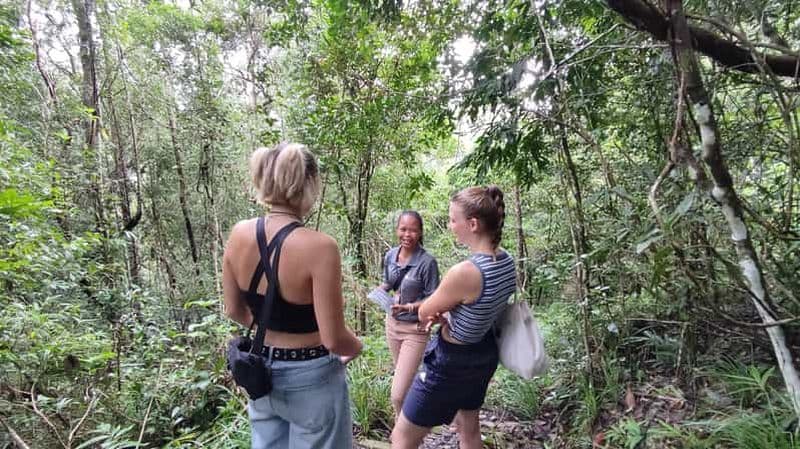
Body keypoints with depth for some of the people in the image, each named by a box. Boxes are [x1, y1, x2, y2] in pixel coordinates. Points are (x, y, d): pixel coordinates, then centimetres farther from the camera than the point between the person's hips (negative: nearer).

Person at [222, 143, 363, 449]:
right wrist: (356, 346, -1)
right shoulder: (319, 247, -27)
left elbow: (234, 311, 4)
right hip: (310, 378, -5)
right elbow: (333, 339, -23)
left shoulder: (239, 235, -9)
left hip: (262, 373, 5)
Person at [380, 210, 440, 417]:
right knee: (402, 376, 25)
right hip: (392, 324, 6)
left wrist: (409, 307, -29)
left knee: (398, 395, -10)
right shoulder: (390, 256, -3)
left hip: (415, 329, -6)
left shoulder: (427, 262, -20)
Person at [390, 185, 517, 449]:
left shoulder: (464, 272, -33)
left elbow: (423, 314, -17)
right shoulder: (507, 262, -7)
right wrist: (445, 315, -9)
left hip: (451, 364, -8)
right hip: (483, 355, 8)